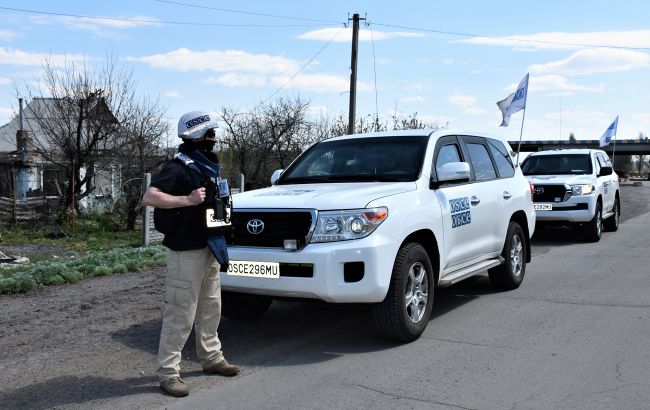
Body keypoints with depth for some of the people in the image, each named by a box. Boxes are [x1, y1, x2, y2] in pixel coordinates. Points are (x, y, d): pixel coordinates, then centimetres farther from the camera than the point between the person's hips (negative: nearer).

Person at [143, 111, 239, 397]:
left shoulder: (207, 166, 13)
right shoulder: (178, 168, -15)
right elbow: (149, 197, -28)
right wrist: (188, 200, -32)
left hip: (209, 248, 9)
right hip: (186, 252, -9)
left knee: (210, 309, 19)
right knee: (180, 315, -5)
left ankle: (211, 357, 33)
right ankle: (168, 373, 3)